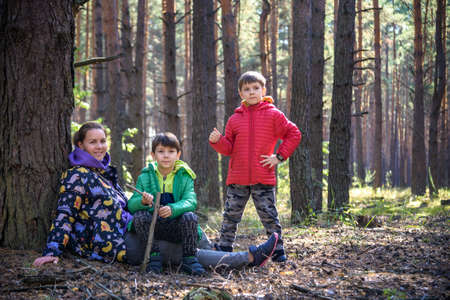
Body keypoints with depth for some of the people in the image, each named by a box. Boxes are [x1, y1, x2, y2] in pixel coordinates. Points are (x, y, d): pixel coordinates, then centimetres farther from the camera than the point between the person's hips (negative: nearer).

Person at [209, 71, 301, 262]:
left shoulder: (273, 115, 1)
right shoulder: (235, 118, 9)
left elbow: (294, 134, 4)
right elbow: (228, 148, 10)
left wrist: (279, 156, -1)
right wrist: (217, 141, -10)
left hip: (263, 178, -2)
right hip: (237, 179, 3)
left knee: (269, 216, 3)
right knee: (231, 215, 8)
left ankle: (278, 251, 14)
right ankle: (224, 249, 18)